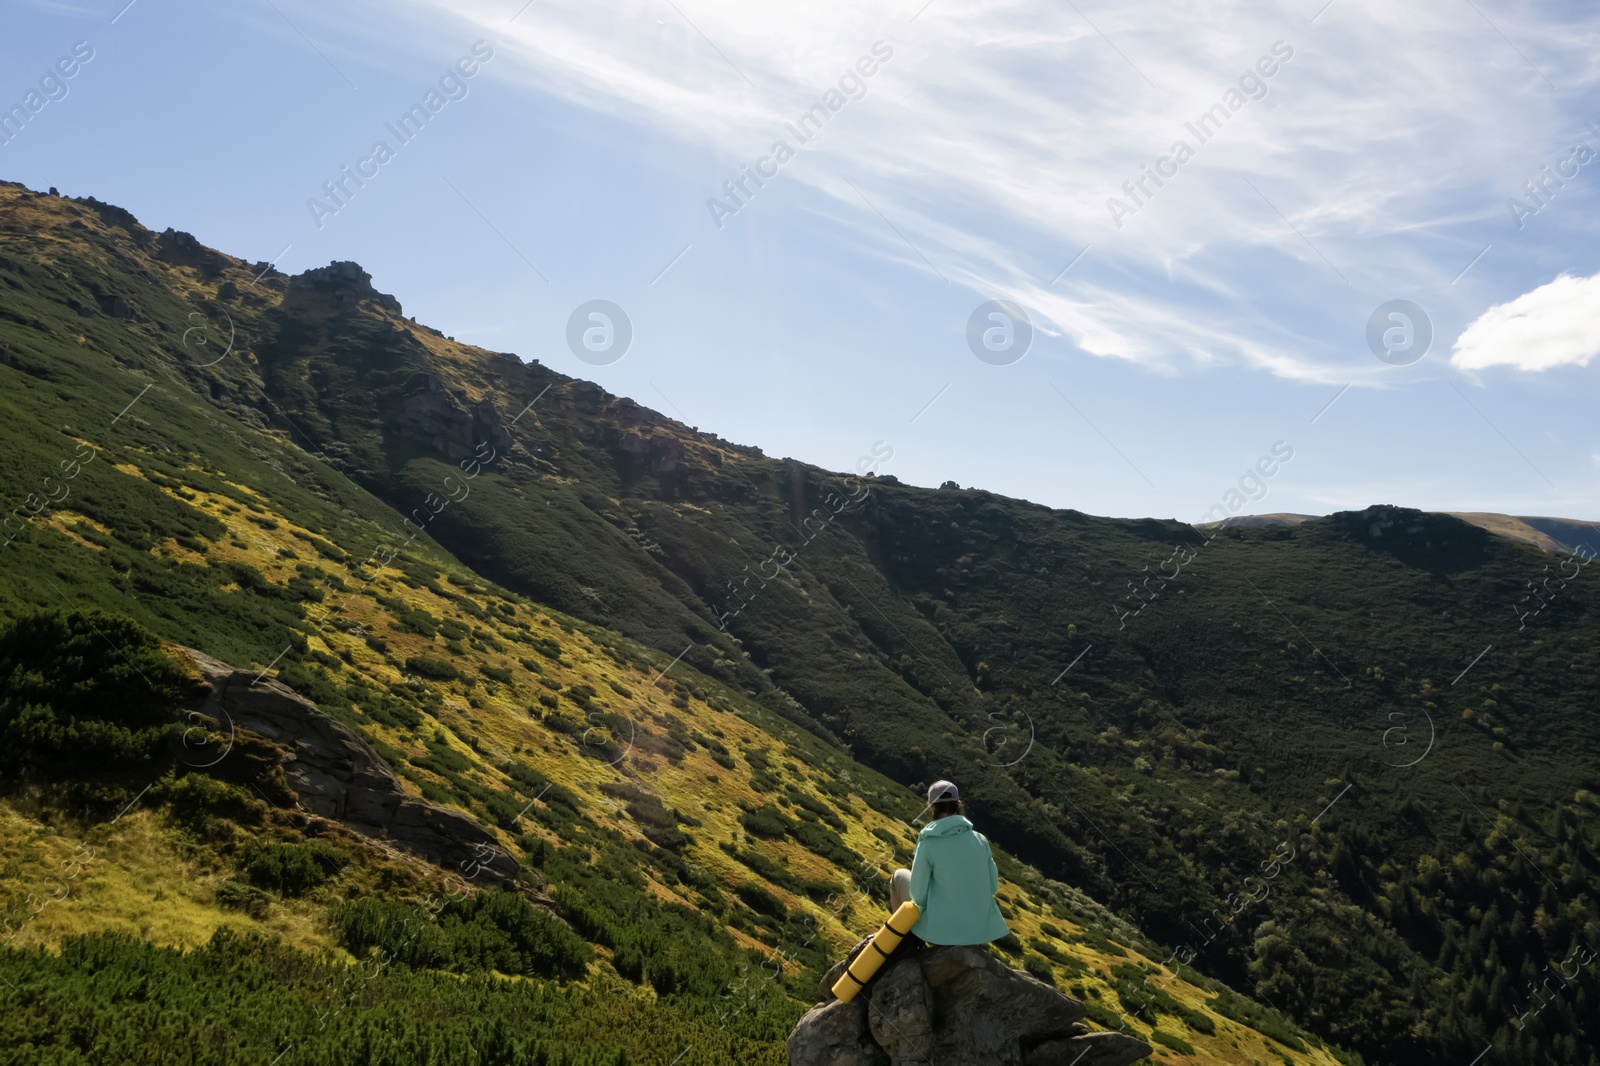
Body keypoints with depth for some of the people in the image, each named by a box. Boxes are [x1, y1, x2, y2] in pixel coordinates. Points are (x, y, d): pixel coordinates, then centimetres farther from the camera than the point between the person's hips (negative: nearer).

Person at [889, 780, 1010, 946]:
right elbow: (992, 886, 3)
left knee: (899, 876, 20)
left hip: (940, 929, -4)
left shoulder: (928, 844, -15)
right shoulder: (980, 839, -3)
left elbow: (918, 895, -11)